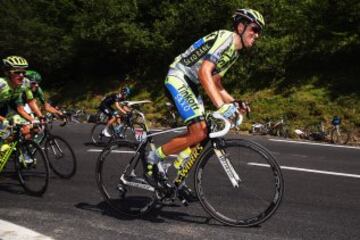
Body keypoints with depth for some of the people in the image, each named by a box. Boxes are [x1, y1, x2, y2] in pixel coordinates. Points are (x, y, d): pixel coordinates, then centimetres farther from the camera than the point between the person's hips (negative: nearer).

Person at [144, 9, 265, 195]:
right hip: (178, 79, -10)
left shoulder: (235, 52, 16)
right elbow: (204, 73, -28)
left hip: (190, 85, 10)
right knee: (199, 133, -19)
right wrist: (221, 106, -37)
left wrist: (234, 103, 7)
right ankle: (153, 158, -3)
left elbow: (216, 85, 21)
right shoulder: (225, 37, -15)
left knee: (202, 133, 5)